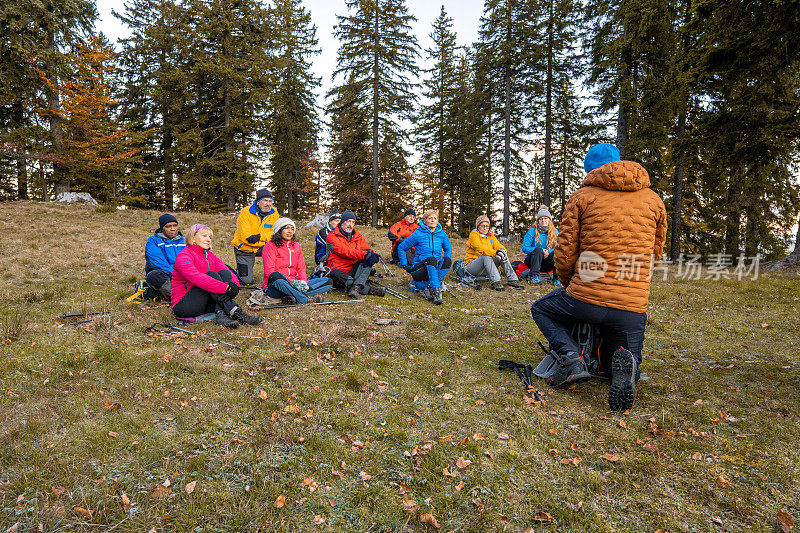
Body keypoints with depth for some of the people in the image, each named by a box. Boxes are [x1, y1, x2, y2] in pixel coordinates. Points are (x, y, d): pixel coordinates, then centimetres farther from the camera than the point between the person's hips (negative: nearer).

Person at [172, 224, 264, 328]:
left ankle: (221, 314, -33)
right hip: (183, 306, -6)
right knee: (211, 275, -25)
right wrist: (225, 287, -36)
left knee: (224, 273, -14)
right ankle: (237, 314, -36)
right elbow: (197, 278, -29)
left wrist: (234, 284, -27)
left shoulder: (210, 255, 13)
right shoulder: (183, 256, -10)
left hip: (206, 303, 6)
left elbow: (228, 272, -3)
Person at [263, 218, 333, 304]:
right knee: (276, 276, -42)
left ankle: (293, 297, -33)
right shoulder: (270, 246, -1)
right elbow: (269, 272, -12)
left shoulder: (296, 246, 18)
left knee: (328, 281, -11)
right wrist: (291, 281, -23)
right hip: (273, 287, -5)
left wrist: (303, 282, -9)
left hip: (293, 284, 6)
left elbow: (301, 269, 15)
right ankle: (307, 299, -35)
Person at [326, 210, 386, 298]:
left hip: (354, 270, 4)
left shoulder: (358, 236, 14)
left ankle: (356, 287, -43)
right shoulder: (332, 236, -3)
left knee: (367, 259, -21)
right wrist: (364, 254, -32)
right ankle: (371, 289, -44)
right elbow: (344, 251, -19)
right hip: (338, 270, -4)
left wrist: (374, 254, -22)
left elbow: (366, 249, 5)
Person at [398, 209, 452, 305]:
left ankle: (429, 288, -32)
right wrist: (405, 265, 2)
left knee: (447, 260, -28)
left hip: (435, 268, 3)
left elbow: (448, 249, 24)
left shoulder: (442, 234, 7)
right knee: (431, 259, -35)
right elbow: (401, 248, 7)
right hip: (420, 268, -3)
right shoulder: (417, 234, -3)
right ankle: (436, 291, -44)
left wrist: (444, 263, 9)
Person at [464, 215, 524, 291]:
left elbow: (499, 246, 3)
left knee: (503, 256, -14)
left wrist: (502, 250, -21)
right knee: (486, 257, -35)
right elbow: (481, 248, -23)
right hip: (471, 266, -6)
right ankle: (495, 282, -44)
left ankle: (513, 280, -20)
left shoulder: (491, 235, 13)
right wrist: (495, 253, -33)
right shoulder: (474, 235, -8)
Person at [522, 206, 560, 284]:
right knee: (538, 249, -31)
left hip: (546, 265, 2)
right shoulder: (532, 232, -3)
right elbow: (524, 248, -6)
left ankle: (557, 278, -30)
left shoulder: (555, 232, 5)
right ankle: (534, 276, -36)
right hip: (532, 260, -2)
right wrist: (541, 251, -20)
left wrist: (549, 251, -22)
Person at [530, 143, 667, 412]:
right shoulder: (653, 200, 11)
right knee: (628, 368, 24)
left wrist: (569, 284, 20)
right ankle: (625, 363, -16)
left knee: (541, 309, 27)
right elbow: (655, 252, 19)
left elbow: (564, 253, 1)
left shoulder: (582, 196, 2)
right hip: (632, 308, 3)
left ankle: (570, 357, 0)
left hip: (586, 298, -3)